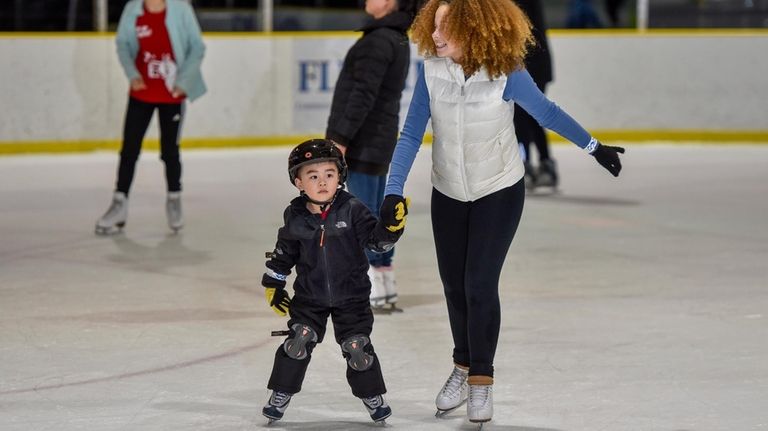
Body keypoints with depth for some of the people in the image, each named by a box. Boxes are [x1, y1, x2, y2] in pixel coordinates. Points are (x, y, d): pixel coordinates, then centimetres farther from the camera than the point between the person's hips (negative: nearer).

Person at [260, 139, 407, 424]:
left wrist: (391, 227, -31)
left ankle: (372, 396, 20)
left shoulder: (352, 210, -13)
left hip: (351, 296, -1)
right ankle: (280, 395, 9)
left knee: (357, 346, 1)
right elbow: (283, 253, 8)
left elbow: (376, 240, -12)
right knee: (298, 342, -5)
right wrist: (273, 284, 13)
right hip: (309, 297, 1)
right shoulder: (295, 218, -6)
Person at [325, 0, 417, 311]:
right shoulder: (398, 40, 14)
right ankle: (385, 286, 18)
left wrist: (341, 138, -21)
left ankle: (373, 288, -5)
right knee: (377, 213, 14)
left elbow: (363, 95, -22)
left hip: (364, 143, -10)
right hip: (381, 140, 10)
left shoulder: (379, 40, -17)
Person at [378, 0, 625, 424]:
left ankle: (481, 378, 12)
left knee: (480, 284, -7)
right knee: (453, 284, 12)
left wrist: (595, 147, 3)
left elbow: (547, 112, -7)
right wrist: (394, 191, -19)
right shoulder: (431, 71, -18)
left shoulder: (504, 74, -24)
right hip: (448, 193, 3)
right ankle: (464, 365, 36)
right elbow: (411, 134, -12)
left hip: (499, 192, -3)